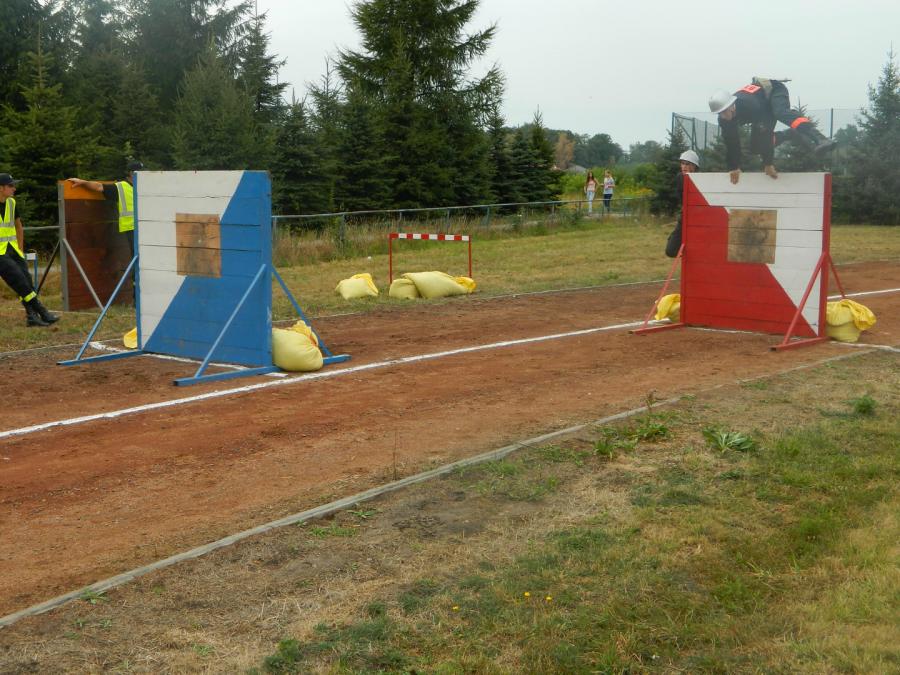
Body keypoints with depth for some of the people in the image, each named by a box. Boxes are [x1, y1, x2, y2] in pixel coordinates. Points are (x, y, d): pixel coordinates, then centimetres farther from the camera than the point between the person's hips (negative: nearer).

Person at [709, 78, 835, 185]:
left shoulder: (749, 105, -41)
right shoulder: (724, 119, -22)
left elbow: (765, 133, -37)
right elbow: (731, 143, -7)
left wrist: (768, 163, -32)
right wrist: (734, 168, -1)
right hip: (765, 107, 8)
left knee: (782, 113, -43)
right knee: (755, 148, 4)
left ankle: (818, 139, -64)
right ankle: (794, 135, 23)